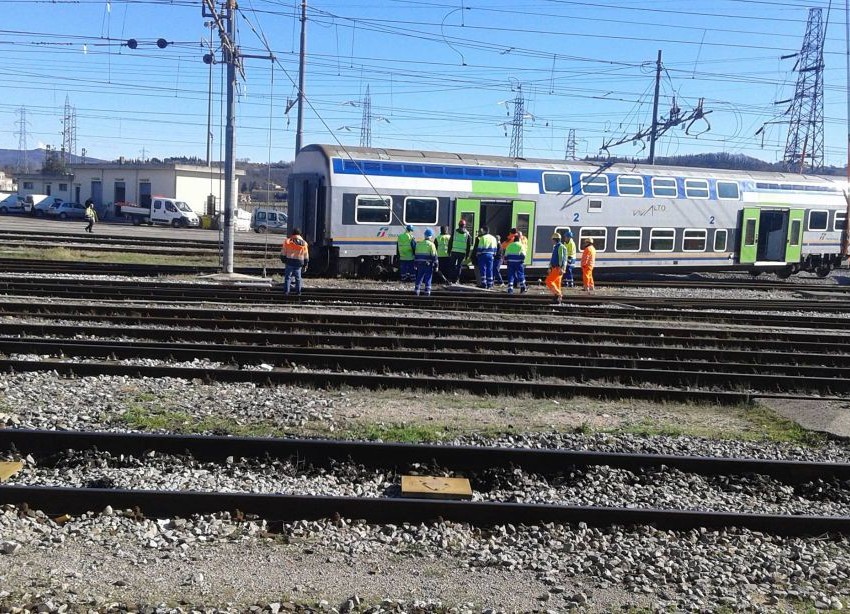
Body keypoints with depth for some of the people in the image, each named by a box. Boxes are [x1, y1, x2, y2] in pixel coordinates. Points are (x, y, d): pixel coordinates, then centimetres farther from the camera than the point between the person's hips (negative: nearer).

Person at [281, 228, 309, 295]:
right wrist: (305, 265, 15)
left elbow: (283, 253, 1)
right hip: (299, 263, 2)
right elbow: (306, 256, 9)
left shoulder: (287, 241, 0)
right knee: (298, 278, 11)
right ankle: (298, 292, 11)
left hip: (289, 262, -1)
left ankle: (286, 291, 1)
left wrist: (284, 260, 12)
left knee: (288, 276, 5)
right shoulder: (304, 243, 5)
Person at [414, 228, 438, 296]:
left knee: (419, 277, 12)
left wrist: (415, 264, 19)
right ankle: (427, 292, -2)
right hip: (428, 264, -4)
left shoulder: (419, 244, 10)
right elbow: (434, 256, -10)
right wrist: (435, 265, -5)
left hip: (419, 264, 4)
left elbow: (415, 255, 14)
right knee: (428, 278, 1)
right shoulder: (431, 245, -7)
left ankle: (416, 290, 11)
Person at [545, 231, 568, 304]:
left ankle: (557, 294, -10)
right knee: (557, 284, 9)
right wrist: (550, 268, 25)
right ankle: (558, 299, 10)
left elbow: (563, 258, -19)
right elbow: (552, 258, 25)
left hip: (558, 269, -10)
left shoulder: (561, 247, -12)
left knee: (548, 281, -14)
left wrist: (561, 268, -25)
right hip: (554, 268, 10)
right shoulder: (555, 247, 18)